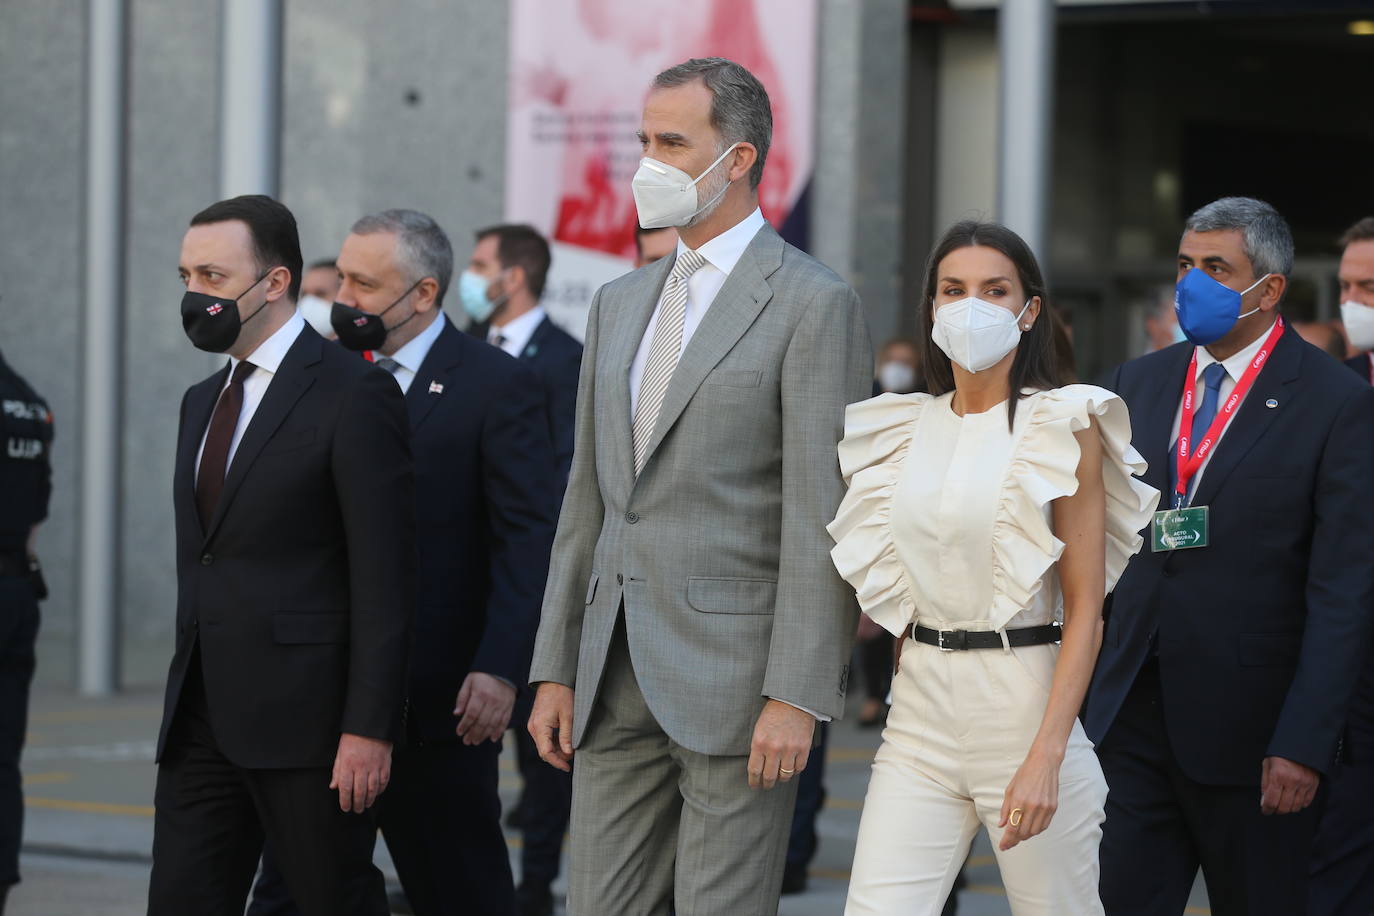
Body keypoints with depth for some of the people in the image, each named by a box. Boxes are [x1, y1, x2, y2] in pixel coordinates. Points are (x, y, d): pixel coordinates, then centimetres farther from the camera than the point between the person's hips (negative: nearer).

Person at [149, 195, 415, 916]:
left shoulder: (353, 395, -8)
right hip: (202, 721, 7)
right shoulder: (203, 402, 18)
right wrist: (187, 703, 18)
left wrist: (369, 727, -18)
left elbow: (384, 576, -13)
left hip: (306, 721, -7)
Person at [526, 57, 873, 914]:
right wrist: (556, 670, 13)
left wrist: (798, 695, -17)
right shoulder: (620, 304, 17)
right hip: (618, 681, 7)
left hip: (734, 674, -7)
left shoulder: (814, 304, -6)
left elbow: (821, 519, -12)